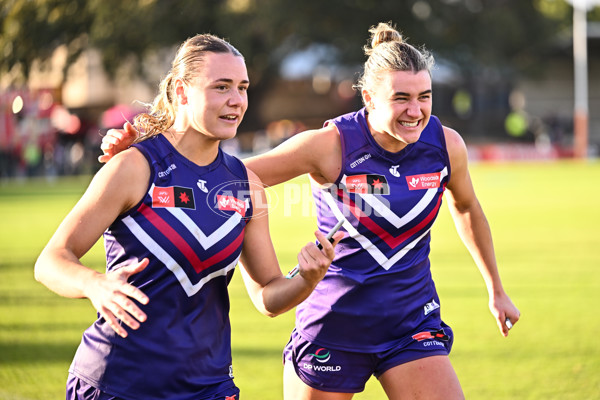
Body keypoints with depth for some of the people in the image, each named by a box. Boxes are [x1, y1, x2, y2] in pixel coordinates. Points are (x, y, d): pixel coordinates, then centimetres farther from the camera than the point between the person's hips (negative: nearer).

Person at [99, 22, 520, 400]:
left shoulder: (446, 145, -6)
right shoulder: (330, 145, -17)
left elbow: (467, 208, 15)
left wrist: (496, 288, 24)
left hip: (412, 322, 3)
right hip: (335, 320, -2)